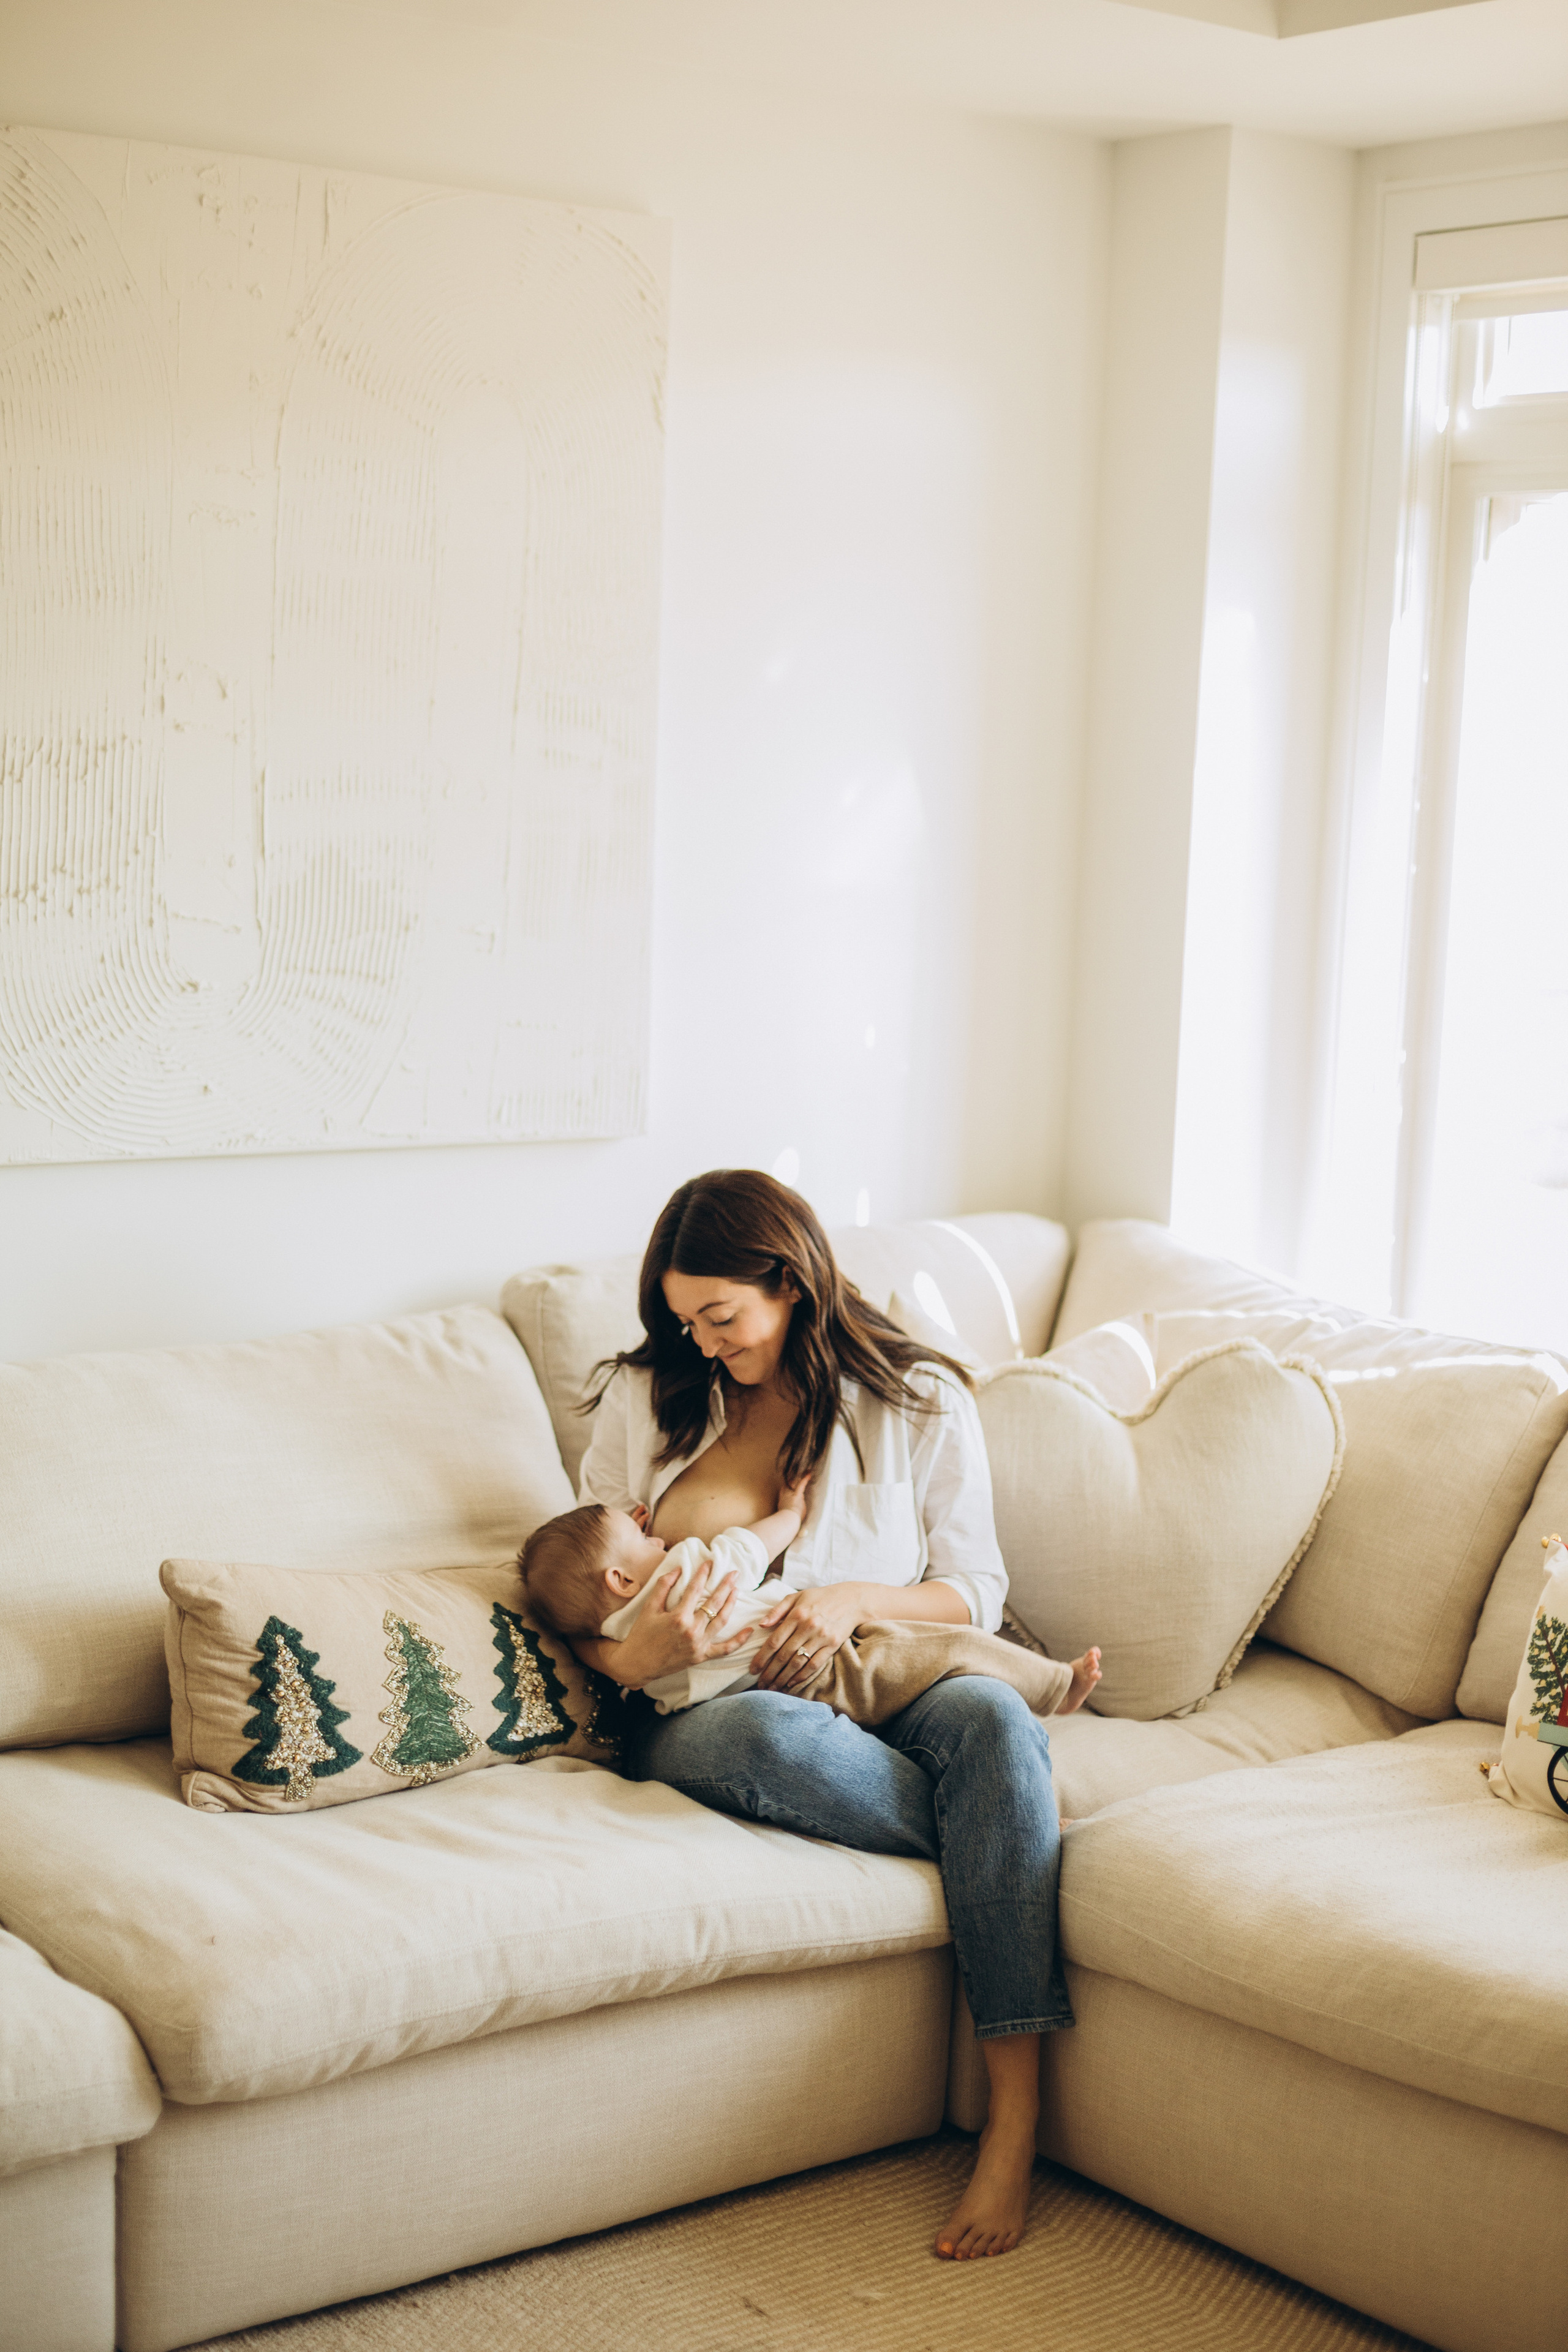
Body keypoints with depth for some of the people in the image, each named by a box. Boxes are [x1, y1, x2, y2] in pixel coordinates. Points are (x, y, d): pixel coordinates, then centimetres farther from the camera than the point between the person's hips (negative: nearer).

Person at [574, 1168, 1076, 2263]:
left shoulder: (919, 1400, 7)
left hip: (881, 1691, 0)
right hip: (707, 1715, 0)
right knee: (768, 1734, -40)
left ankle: (1015, 2123, -39)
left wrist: (860, 1599, -15)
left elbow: (978, 1593, 6)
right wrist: (638, 1658, -15)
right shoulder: (645, 1399, 11)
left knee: (989, 1712, -37)